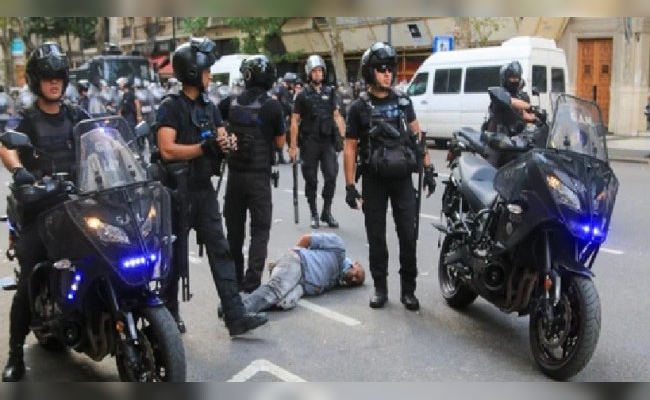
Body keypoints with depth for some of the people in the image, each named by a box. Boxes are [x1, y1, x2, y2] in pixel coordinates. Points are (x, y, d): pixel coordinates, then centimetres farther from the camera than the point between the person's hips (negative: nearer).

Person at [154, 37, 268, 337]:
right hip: (178, 190, -6)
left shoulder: (209, 106, 13)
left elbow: (222, 138, 12)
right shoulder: (171, 107, -10)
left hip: (204, 189, 6)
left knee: (220, 252, 1)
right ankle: (169, 314, 23)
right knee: (175, 255, 6)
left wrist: (224, 143, -12)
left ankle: (235, 317, 1)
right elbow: (167, 150, -21)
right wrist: (205, 147, -22)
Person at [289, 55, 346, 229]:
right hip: (309, 143, -2)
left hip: (328, 141, 2)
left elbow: (337, 116, 12)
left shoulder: (330, 92, 9)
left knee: (331, 176, -6)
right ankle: (314, 214, 17)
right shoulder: (303, 95, 1)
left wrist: (343, 138, 4)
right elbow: (295, 121, 1)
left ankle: (327, 212, 9)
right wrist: (293, 146, -4)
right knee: (311, 180, 5)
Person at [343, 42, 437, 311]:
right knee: (376, 237, 6)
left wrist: (428, 169, 4)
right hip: (374, 180, -2)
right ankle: (380, 288, 18)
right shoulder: (360, 107, -3)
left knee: (408, 235, 0)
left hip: (402, 178, 2)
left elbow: (417, 135, 10)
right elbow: (350, 148, -2)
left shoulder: (403, 100, 6)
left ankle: (408, 290, 11)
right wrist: (350, 186, -7)